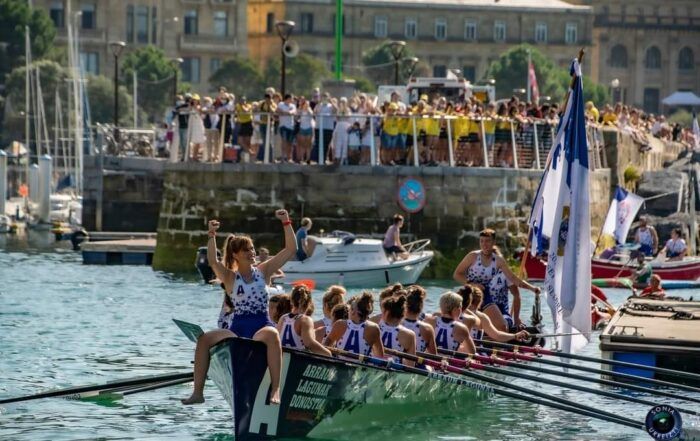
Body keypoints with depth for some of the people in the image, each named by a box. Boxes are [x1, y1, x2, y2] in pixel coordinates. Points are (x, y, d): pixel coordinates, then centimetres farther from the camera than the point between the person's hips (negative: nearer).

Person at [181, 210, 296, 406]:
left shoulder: (263, 272, 9)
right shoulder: (230, 278, 6)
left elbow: (291, 250, 6)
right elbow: (213, 261, -14)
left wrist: (286, 223, -3)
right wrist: (212, 236, -23)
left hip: (261, 328, -1)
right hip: (238, 329, 1)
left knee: (271, 335, -38)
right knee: (204, 339, -22)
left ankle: (275, 389, -44)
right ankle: (197, 392, -19)